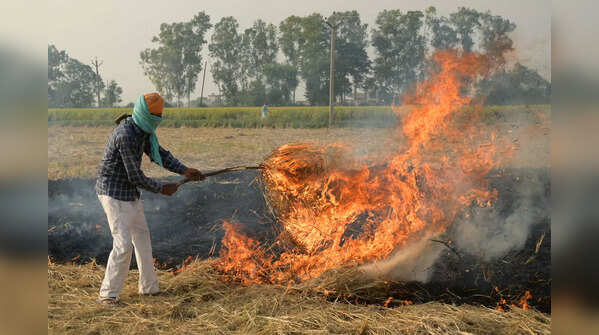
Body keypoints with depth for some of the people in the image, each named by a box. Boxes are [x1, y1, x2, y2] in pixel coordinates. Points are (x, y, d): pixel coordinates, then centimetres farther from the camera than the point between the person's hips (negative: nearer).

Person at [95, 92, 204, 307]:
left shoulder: (144, 130, 3)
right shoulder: (126, 136, -27)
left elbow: (159, 154, 8)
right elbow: (135, 176, -23)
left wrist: (185, 171, -5)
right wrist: (161, 189, -10)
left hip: (129, 192, 10)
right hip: (113, 193, -10)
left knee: (142, 236, 16)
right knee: (123, 244, -11)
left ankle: (149, 286, 28)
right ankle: (108, 294, 4)